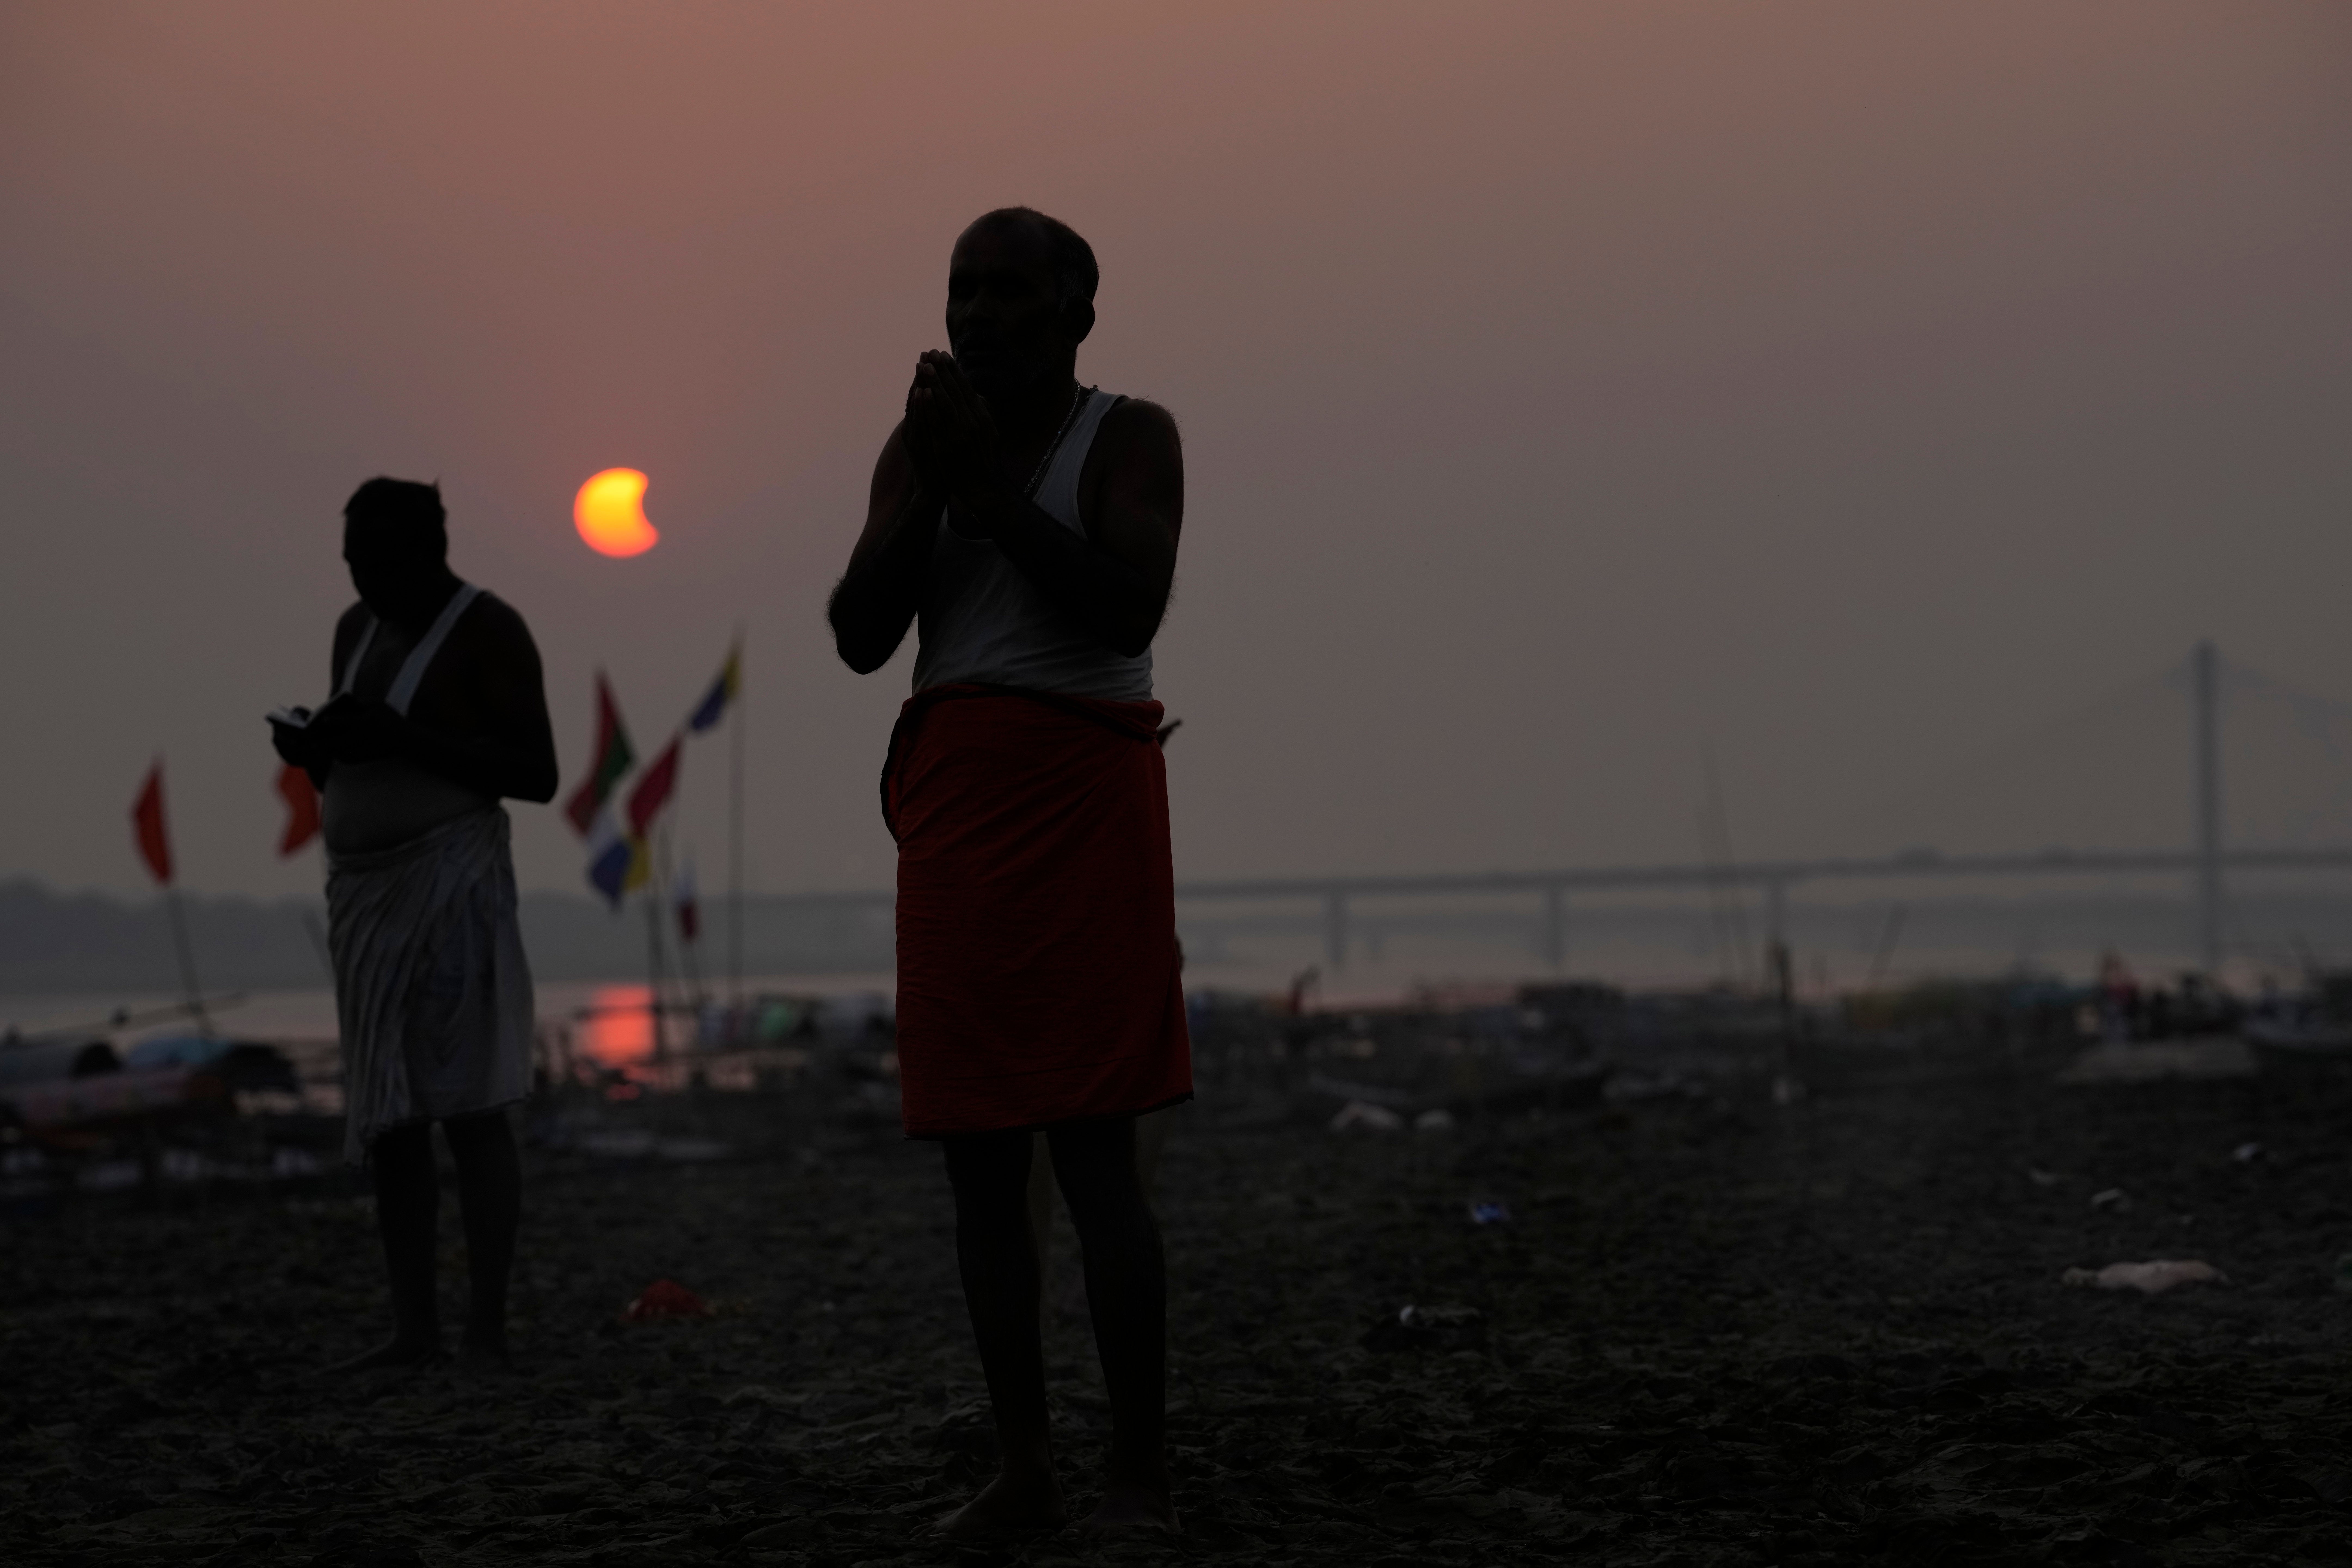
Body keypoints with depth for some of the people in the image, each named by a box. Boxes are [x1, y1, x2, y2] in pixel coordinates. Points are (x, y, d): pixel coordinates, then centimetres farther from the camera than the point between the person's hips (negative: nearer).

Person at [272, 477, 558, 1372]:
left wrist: (406, 739, -22)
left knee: (469, 1109, -10)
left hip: (452, 887, -8)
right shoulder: (358, 630, 14)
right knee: (388, 1118, 5)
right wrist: (310, 748, -4)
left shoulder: (489, 631, -9)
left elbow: (538, 777, -14)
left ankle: (487, 1332, -8)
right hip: (366, 895, 8)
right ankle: (414, 1328, 8)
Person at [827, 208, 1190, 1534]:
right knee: (979, 1155, 4)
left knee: (1094, 1149, -10)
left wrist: (991, 481, -13)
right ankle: (1025, 1466, 10)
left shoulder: (1128, 436, 2)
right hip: (948, 800, 6)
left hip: (1079, 788, -5)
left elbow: (1127, 605, -14)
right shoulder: (917, 453, 16)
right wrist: (928, 484, -5)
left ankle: (1142, 1472, -7)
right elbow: (862, 636, 5)